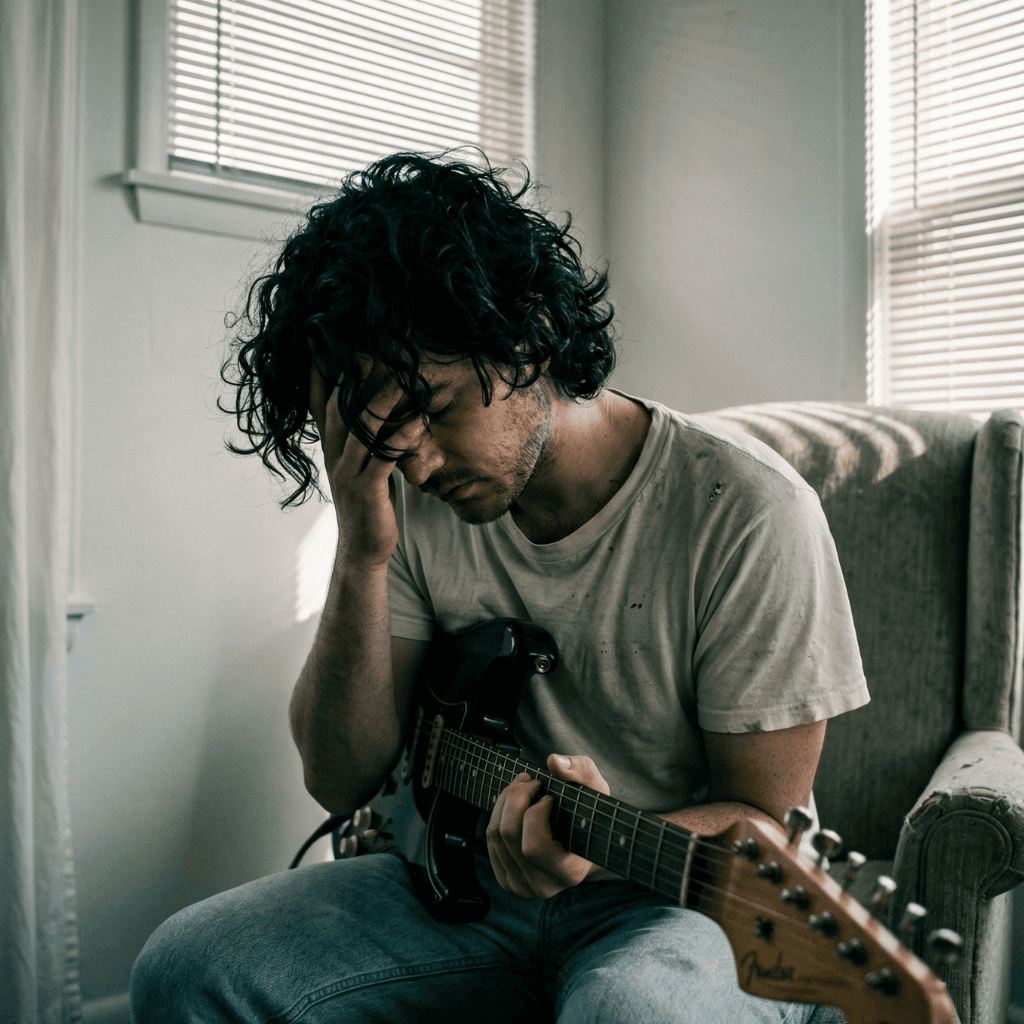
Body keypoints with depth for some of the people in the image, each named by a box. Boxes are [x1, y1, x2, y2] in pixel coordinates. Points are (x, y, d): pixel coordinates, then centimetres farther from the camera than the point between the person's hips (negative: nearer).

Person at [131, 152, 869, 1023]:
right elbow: (343, 781, -5)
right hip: (477, 880, 6)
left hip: (683, 897, -5)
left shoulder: (748, 514, -19)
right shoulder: (421, 505, -4)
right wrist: (362, 557, -20)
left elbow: (764, 819, -11)